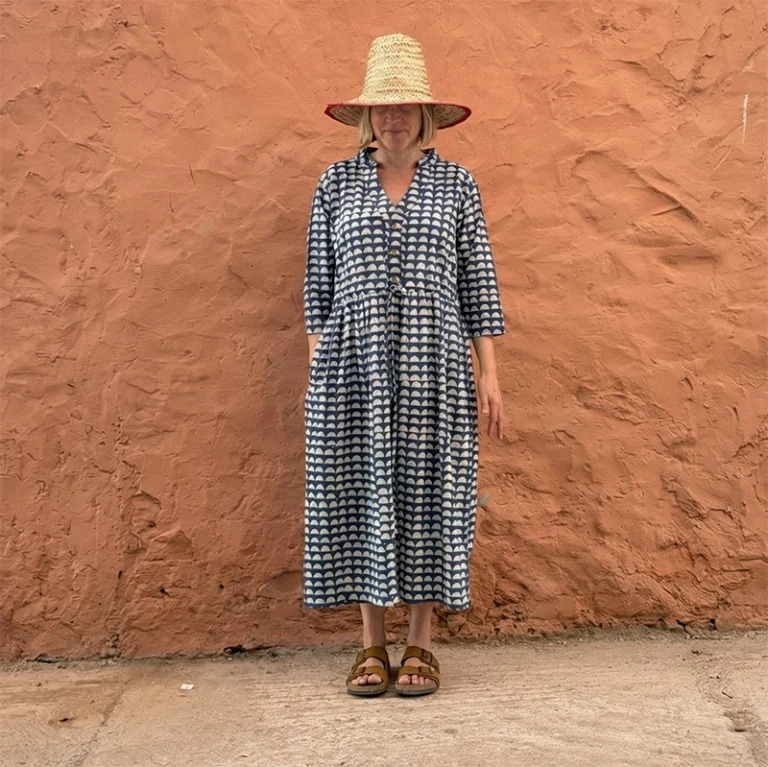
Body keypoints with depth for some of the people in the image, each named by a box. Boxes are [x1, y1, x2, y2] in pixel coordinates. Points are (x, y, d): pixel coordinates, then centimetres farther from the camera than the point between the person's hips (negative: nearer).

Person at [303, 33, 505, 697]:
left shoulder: (456, 185, 7)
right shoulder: (336, 184, 8)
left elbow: (479, 286, 5)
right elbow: (319, 285, 9)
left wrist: (489, 374, 1)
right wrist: (316, 369, 4)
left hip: (433, 368, 0)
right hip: (354, 369, 1)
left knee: (427, 492, 2)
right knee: (360, 492, 3)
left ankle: (421, 643, 15)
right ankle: (372, 645, 15)